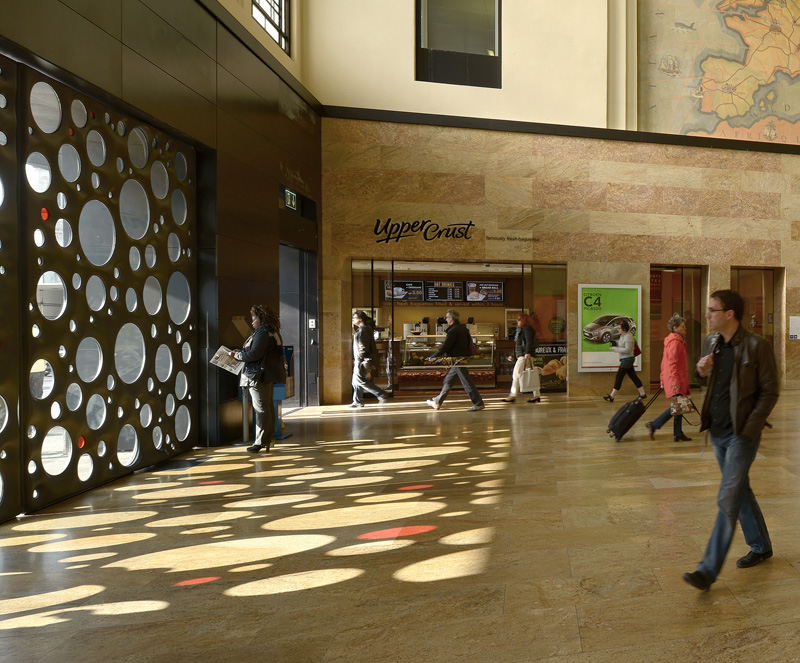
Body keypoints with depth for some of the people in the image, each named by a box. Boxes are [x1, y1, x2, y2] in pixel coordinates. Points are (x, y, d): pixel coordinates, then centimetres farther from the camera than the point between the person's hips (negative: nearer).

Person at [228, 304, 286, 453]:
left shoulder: (262, 333, -15)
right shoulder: (273, 332, 15)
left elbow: (254, 354, -22)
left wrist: (236, 355, -9)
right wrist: (241, 351, 15)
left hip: (260, 375, -10)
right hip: (269, 375, 10)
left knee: (261, 408, -6)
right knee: (268, 406, 14)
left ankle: (261, 442, -1)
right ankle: (268, 440, 22)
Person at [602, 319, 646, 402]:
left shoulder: (628, 336, -17)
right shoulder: (622, 335, 11)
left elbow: (627, 350, -22)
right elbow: (621, 345, 18)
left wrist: (615, 349, -19)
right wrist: (615, 343, 0)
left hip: (627, 359, -10)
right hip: (625, 359, 10)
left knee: (619, 377, -7)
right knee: (633, 377, 13)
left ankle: (611, 397, -3)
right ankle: (642, 394, 20)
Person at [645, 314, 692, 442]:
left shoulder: (671, 340, 18)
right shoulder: (675, 341, -13)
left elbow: (665, 362, 22)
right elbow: (672, 363, -20)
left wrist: (663, 378, 23)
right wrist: (675, 382, -23)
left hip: (671, 378, 10)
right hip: (675, 378, -10)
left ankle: (678, 434, 13)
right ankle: (654, 425, -8)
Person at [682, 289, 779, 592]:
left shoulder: (757, 346, -13)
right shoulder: (710, 342, 6)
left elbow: (769, 392, -10)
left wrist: (748, 429, -15)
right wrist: (701, 371, -5)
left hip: (742, 434, -7)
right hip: (717, 431, 7)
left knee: (728, 498, -7)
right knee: (740, 490, 20)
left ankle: (709, 570, -4)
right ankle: (761, 547, 40)